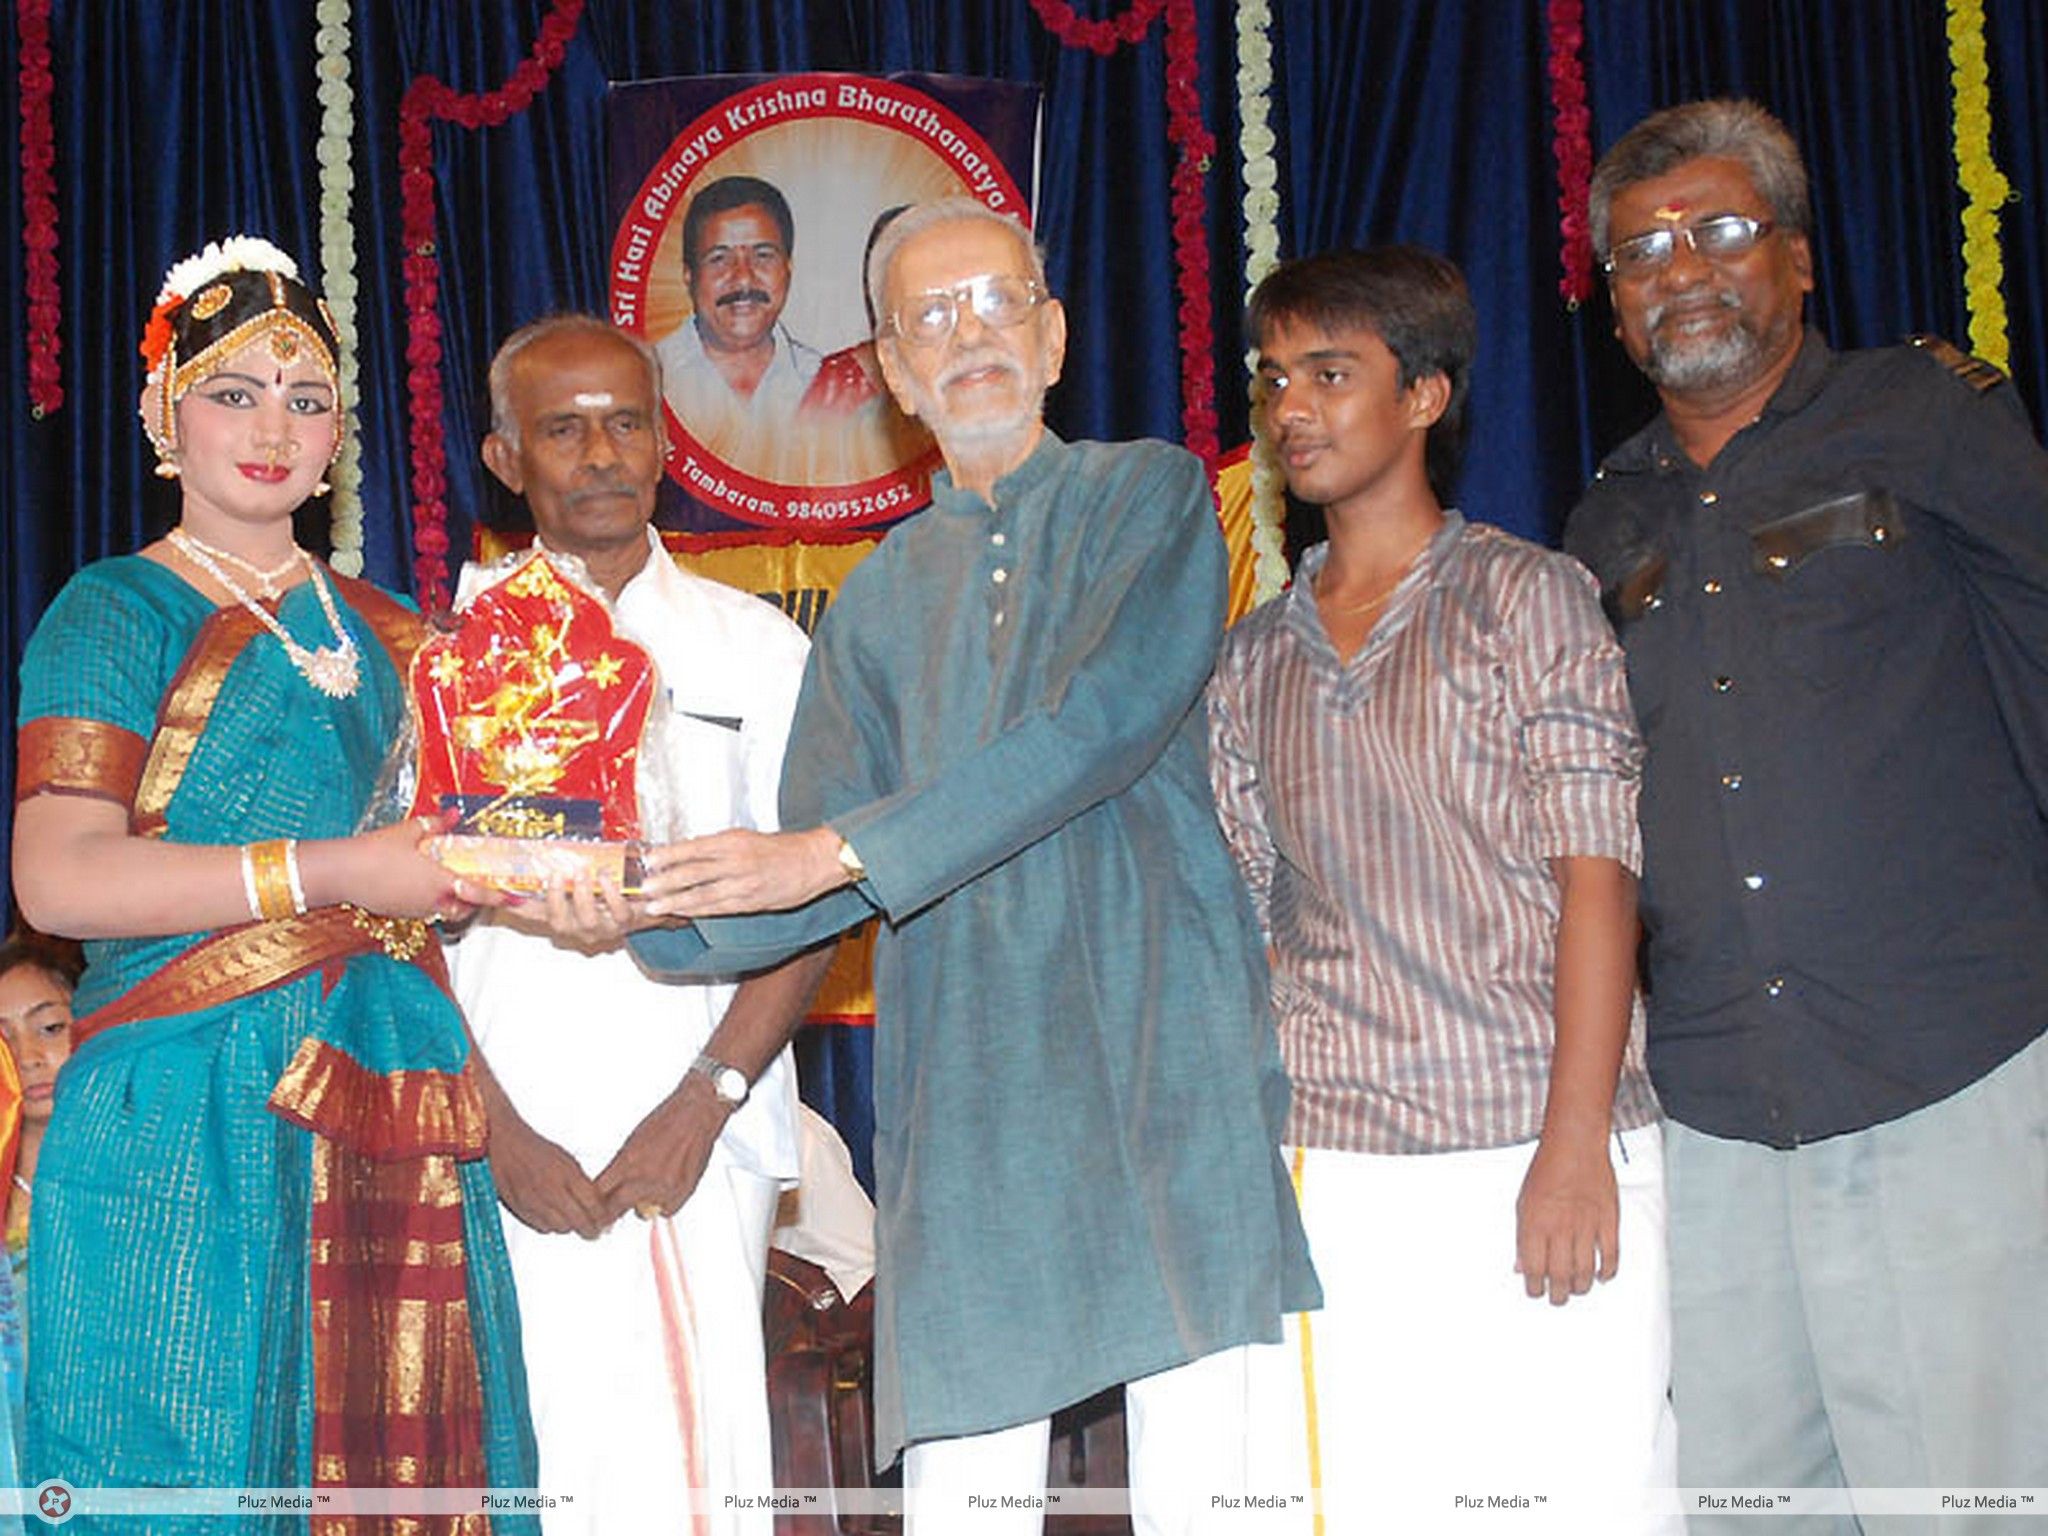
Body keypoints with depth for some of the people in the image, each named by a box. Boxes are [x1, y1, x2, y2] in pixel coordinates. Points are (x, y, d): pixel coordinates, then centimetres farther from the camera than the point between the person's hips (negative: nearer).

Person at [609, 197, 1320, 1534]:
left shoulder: (1150, 495, 7)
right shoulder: (882, 595, 18)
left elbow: (1107, 723, -11)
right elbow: (822, 887, 13)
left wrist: (843, 851, -13)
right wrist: (636, 904, -5)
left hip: (1164, 1047, -3)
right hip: (967, 1085, 3)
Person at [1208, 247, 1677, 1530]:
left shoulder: (1525, 595, 4)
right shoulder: (1254, 661, 16)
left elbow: (1596, 872, -4)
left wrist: (1575, 1144, -13)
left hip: (1537, 1153, -3)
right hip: (1331, 1177, 3)